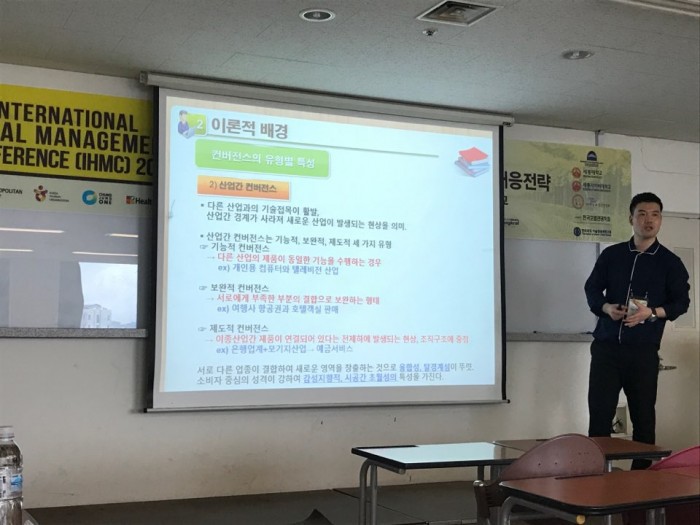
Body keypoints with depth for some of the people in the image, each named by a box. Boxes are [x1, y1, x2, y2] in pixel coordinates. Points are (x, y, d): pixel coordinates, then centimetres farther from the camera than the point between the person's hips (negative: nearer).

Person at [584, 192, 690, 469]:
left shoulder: (670, 262, 5)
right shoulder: (611, 255, 9)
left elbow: (681, 302, 3)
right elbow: (592, 289, 12)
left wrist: (652, 312, -14)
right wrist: (606, 307, -9)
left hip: (643, 350, -1)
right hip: (606, 346, 1)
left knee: (643, 416, 5)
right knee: (599, 413, 0)